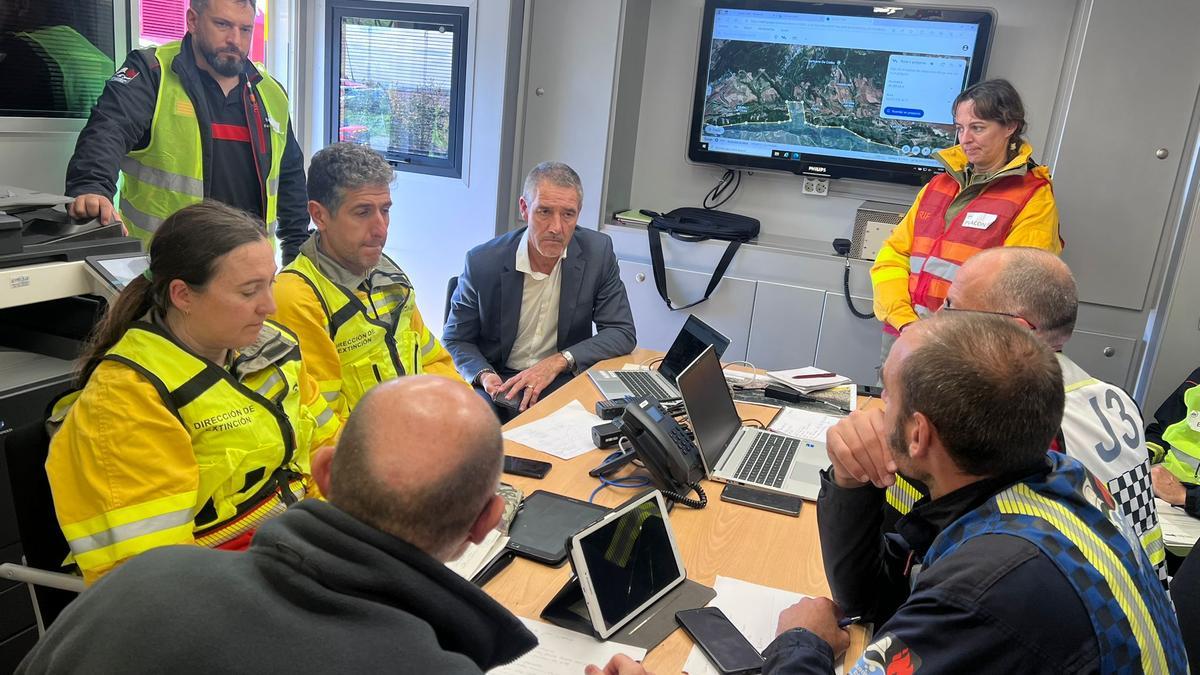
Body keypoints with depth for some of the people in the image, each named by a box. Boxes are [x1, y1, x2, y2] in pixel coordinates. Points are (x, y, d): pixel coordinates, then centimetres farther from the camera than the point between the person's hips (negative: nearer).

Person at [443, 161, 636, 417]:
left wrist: (558, 362, -18)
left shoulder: (598, 251, -6)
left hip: (565, 380, 2)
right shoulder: (483, 262, -9)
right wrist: (483, 375, -19)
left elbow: (623, 333, -5)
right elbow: (455, 340, 3)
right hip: (500, 383, -2)